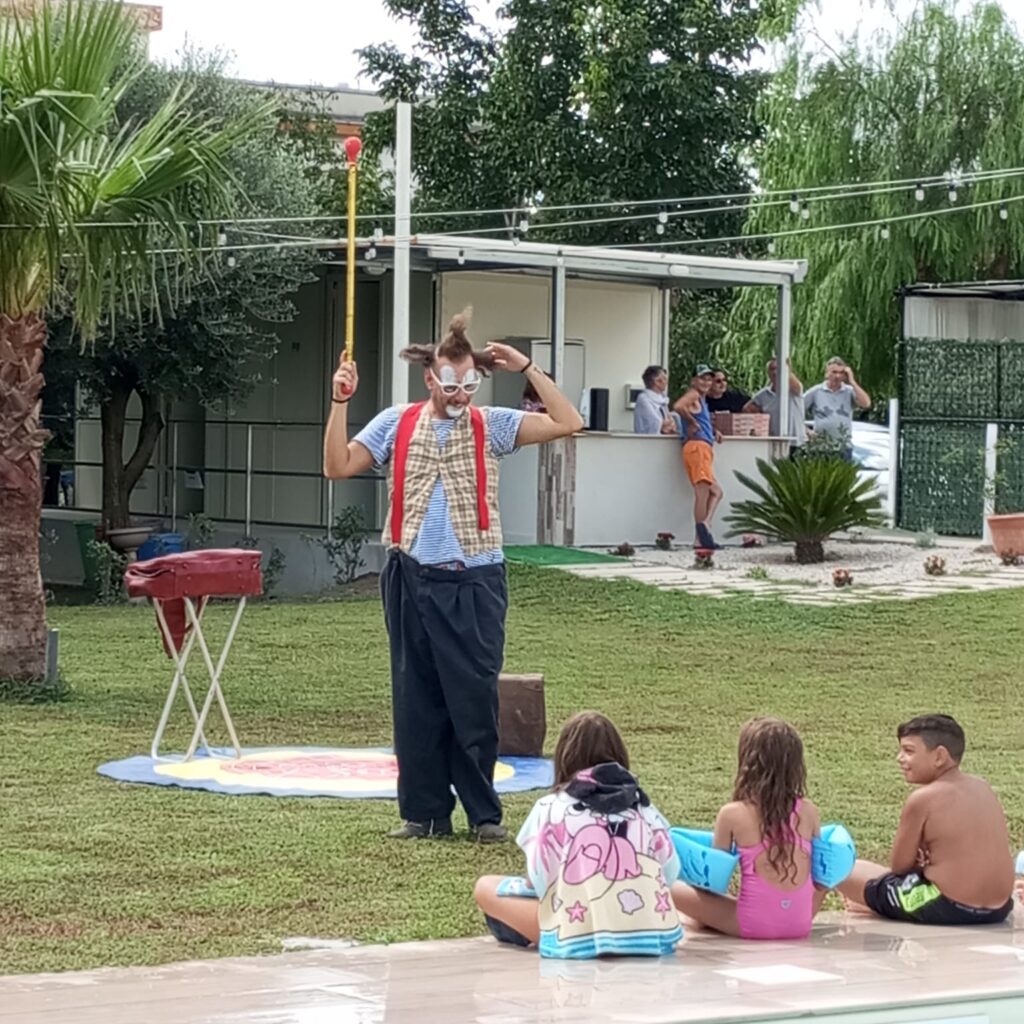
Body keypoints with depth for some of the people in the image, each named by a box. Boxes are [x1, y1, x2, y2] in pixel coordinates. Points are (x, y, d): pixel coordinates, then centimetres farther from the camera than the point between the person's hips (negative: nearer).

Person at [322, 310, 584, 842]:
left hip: (473, 582, -2)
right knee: (416, 701, 5)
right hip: (412, 579, 2)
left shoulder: (491, 425, 2)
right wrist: (340, 402, -6)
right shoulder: (396, 424, 6)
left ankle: (484, 812, 9)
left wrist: (527, 368, -7)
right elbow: (338, 466, 0)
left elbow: (567, 423, -6)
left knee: (476, 700, -1)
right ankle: (424, 811, 13)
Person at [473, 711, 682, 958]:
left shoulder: (550, 808, 3)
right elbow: (671, 872, 9)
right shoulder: (641, 803, 12)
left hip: (579, 940, -2)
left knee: (485, 887, 14)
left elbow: (539, 881, -3)